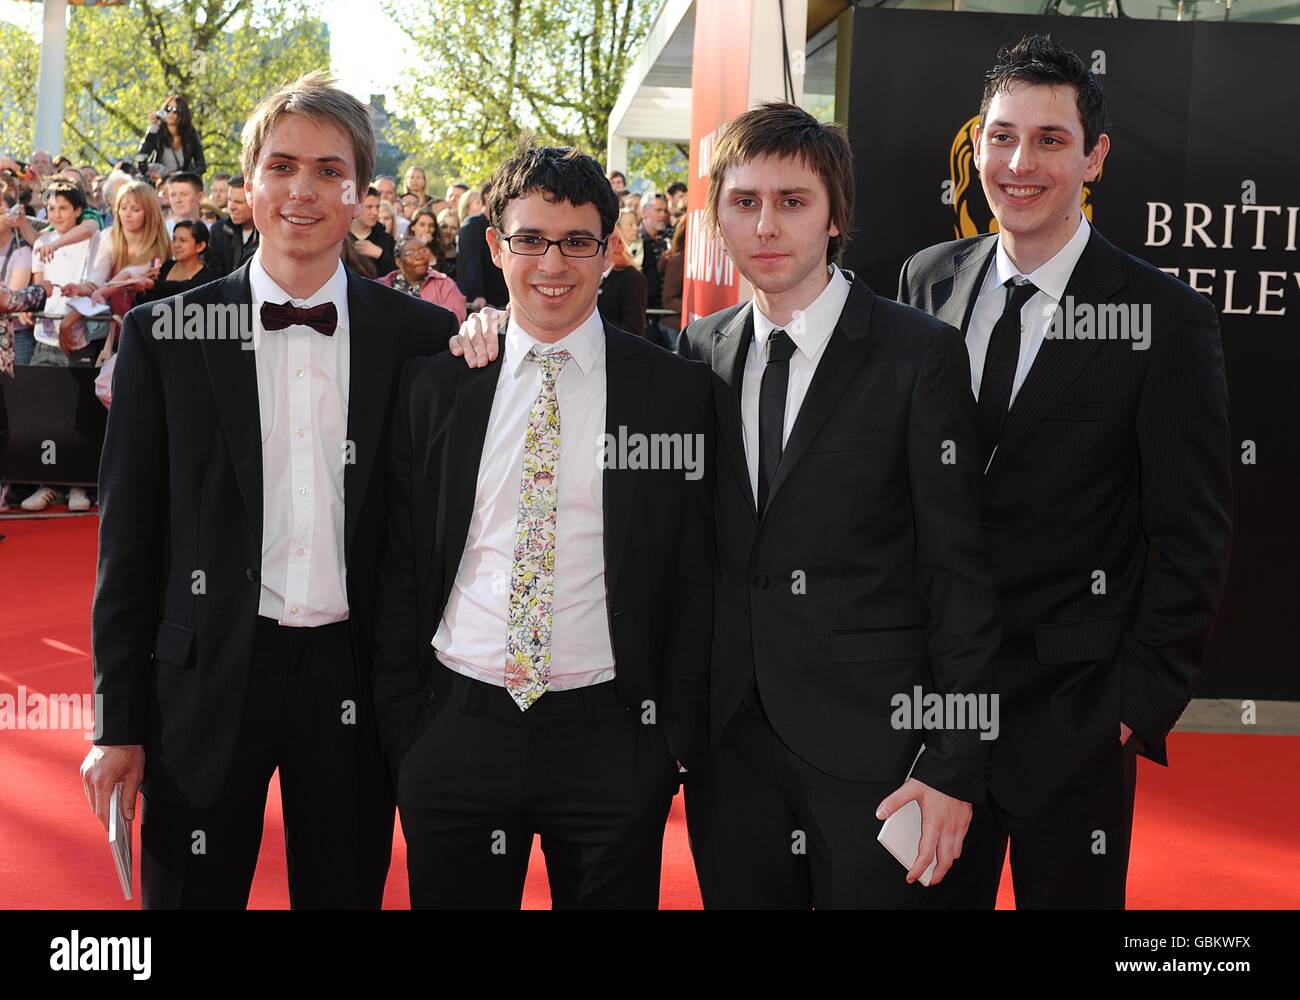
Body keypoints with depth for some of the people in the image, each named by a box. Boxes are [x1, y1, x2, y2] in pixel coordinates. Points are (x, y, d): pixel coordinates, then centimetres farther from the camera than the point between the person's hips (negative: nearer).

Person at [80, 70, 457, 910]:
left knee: (348, 889, 14)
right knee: (191, 891, 11)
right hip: (207, 678, 0)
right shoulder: (164, 336, -1)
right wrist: (118, 724, 0)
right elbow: (129, 538, 1)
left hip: (356, 680, 1)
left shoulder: (422, 335, -1)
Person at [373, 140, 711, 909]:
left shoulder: (676, 391, -1)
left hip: (609, 738, -1)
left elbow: (695, 578, 1)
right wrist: (400, 730, 4)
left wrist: (676, 744, -2)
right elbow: (400, 566, 7)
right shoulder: (434, 386, 4)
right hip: (457, 726, 2)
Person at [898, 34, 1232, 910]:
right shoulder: (927, 282, 3)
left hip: (1074, 718, -3)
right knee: (931, 890, 15)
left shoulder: (1167, 320, -10)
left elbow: (1193, 541, -7)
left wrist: (1140, 703, -9)